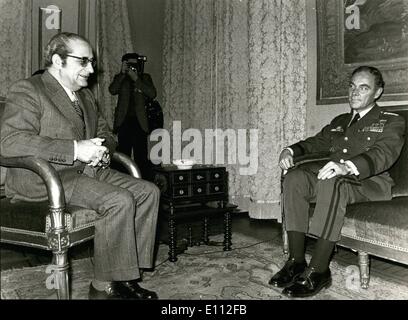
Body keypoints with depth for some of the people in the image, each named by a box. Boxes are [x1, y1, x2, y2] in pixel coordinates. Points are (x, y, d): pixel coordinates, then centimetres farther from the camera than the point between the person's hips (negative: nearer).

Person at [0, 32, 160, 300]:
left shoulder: (86, 95, 20)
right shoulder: (27, 90, -6)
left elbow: (105, 133, 26)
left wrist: (102, 149, -1)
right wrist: (75, 149, -26)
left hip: (88, 169, 8)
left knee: (148, 191, -8)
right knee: (119, 200, -28)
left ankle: (126, 274, -6)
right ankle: (104, 286, -13)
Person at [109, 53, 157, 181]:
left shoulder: (145, 78, 11)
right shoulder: (120, 78, 13)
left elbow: (152, 94, -7)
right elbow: (112, 90, -8)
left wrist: (136, 79, -9)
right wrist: (123, 73, -11)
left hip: (139, 122, -1)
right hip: (124, 121, 1)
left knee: (141, 157, -7)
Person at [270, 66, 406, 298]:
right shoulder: (339, 121, 27)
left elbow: (384, 153, -14)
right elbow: (316, 142, 25)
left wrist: (347, 166, -35)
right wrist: (290, 151, 0)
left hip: (369, 183, -5)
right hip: (333, 176, 6)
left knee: (331, 183, -38)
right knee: (295, 177, -25)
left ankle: (318, 271, -34)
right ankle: (296, 262, -23)